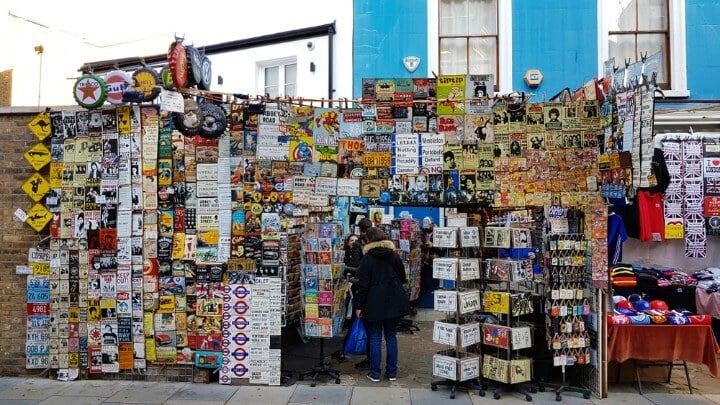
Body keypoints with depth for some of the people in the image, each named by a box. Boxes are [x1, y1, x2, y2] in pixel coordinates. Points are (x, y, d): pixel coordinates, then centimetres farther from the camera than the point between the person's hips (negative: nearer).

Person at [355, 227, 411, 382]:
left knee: (375, 337, 5)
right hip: (394, 302, 4)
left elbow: (363, 285, -10)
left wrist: (360, 306, -4)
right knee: (391, 336, 12)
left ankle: (375, 373, 10)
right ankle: (392, 372, 18)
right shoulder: (395, 256, 3)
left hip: (374, 303, -4)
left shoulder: (367, 259, -8)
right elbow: (403, 279, 11)